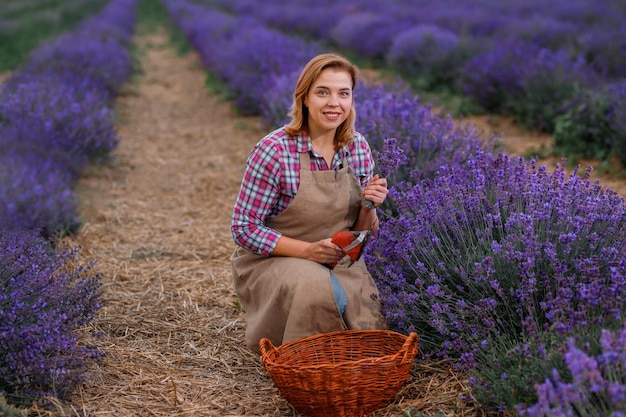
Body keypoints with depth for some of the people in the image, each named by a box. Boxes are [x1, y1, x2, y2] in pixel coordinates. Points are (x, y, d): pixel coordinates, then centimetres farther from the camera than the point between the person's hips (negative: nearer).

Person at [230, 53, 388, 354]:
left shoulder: (358, 148, -1)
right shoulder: (274, 150, -18)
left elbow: (362, 233, 7)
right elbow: (244, 229, -14)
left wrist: (369, 207, -17)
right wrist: (308, 250, -24)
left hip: (336, 262, 4)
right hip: (272, 261, -4)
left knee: (368, 329, -19)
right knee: (317, 289, -35)